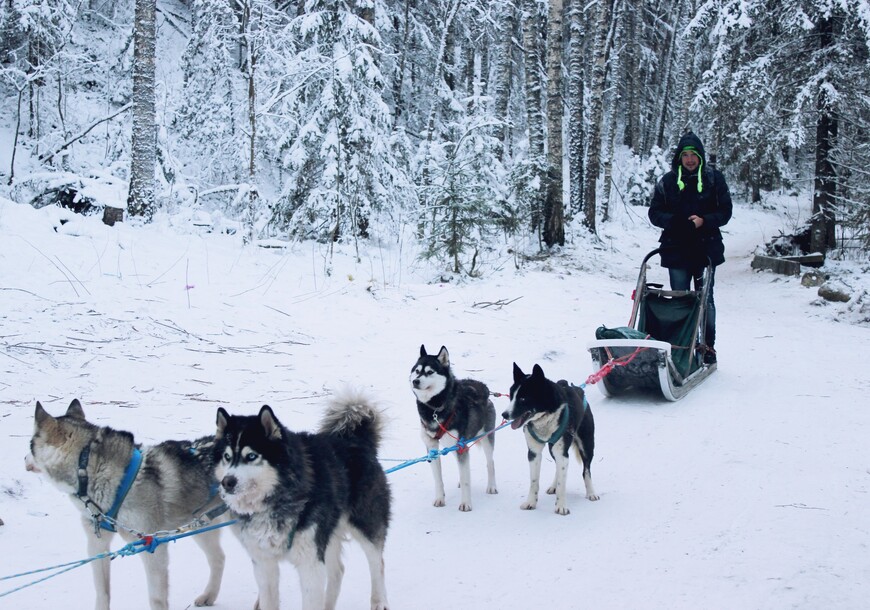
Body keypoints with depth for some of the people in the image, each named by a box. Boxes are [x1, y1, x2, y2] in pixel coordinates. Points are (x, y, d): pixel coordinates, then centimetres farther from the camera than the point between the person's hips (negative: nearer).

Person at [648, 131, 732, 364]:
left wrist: (704, 221, -16)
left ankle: (708, 346, 11)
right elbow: (654, 212, 5)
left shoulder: (714, 178, 2)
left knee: (705, 299, 3)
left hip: (706, 249, -1)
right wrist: (674, 221, -14)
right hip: (676, 249, 1)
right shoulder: (668, 181, 4)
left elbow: (725, 211, 2)